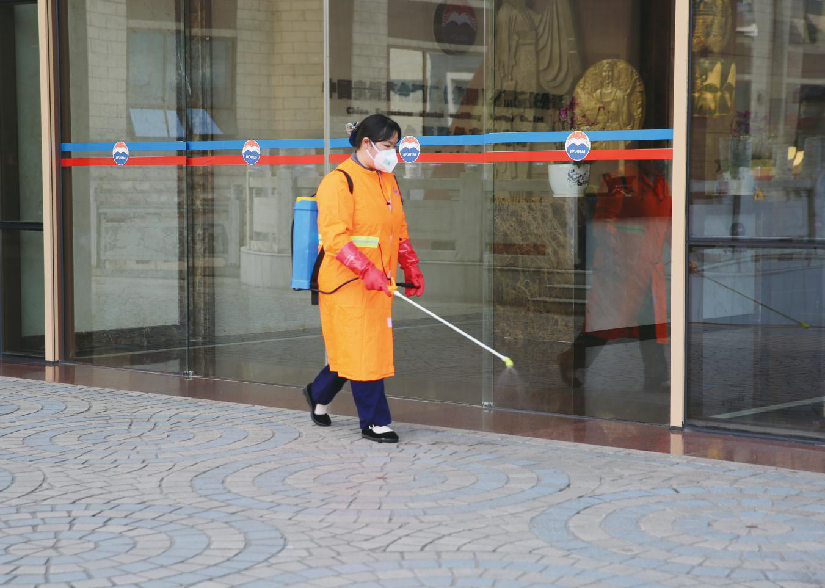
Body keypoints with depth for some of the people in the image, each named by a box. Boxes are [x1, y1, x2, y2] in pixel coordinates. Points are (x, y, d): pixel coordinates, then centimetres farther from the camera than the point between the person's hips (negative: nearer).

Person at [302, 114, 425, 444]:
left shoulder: (387, 181, 14)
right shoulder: (339, 181, -13)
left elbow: (399, 229, 23)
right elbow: (335, 236, -21)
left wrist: (410, 266, 11)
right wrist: (366, 269, -30)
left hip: (379, 283, 8)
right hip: (346, 282, -8)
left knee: (353, 350, 14)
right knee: (362, 351, -4)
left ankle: (318, 394, 36)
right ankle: (374, 422, 5)